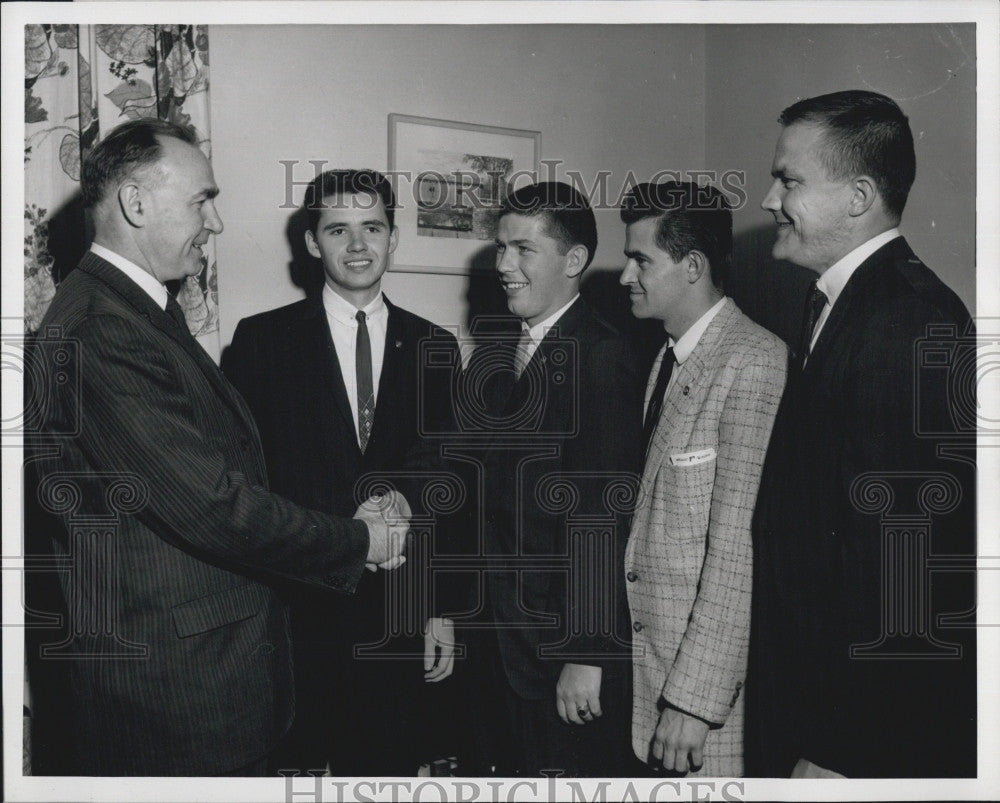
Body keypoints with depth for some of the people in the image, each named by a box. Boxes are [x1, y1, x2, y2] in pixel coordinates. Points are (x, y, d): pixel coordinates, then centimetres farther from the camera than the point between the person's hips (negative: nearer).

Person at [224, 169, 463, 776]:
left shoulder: (433, 349, 7)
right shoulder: (263, 340, 0)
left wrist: (442, 610, 4)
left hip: (401, 624, 2)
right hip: (292, 616, -2)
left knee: (390, 767, 10)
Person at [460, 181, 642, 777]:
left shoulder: (603, 358, -15)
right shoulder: (492, 356, 8)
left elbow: (602, 515, -18)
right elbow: (483, 498, 10)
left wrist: (586, 657, -18)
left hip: (567, 642, -7)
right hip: (495, 638, 7)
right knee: (503, 770, 18)